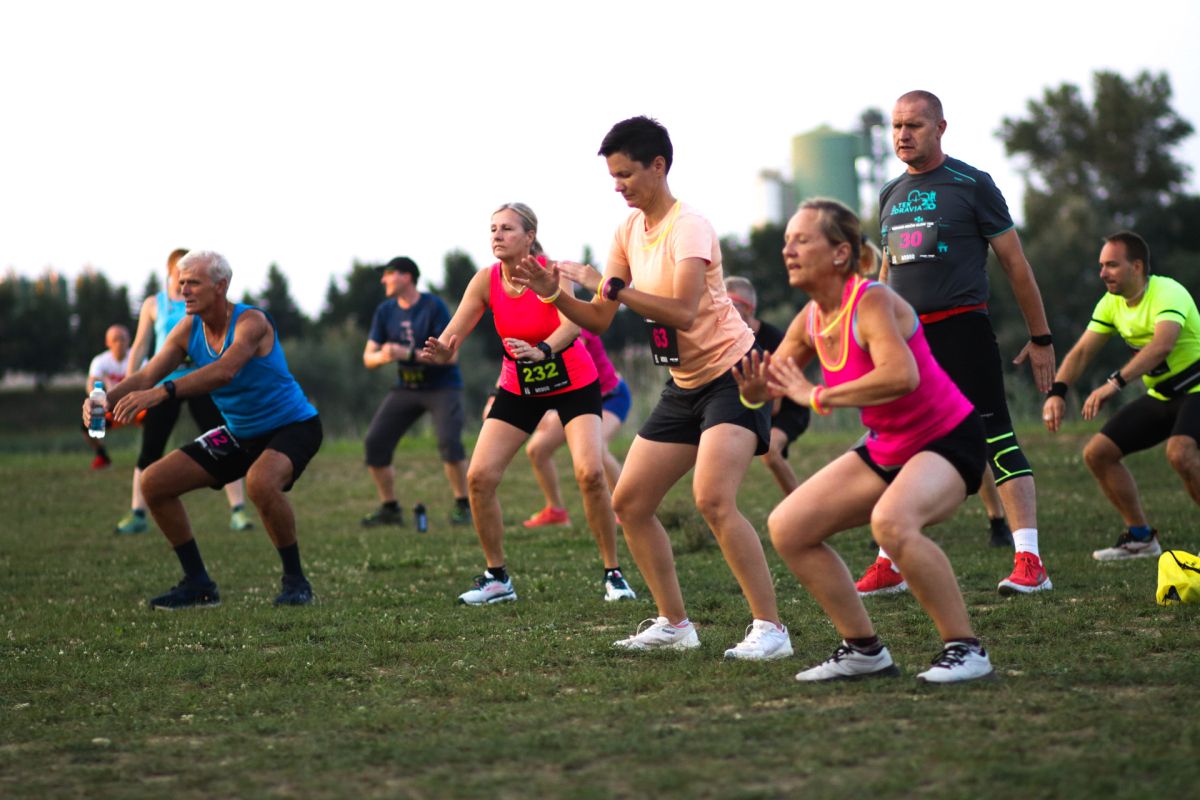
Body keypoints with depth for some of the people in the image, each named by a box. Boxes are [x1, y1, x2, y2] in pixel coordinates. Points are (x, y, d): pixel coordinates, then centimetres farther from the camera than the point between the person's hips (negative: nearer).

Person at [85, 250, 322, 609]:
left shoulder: (251, 322, -25)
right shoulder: (189, 329, -3)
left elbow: (225, 371, -43)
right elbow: (147, 375, -10)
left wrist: (163, 392, -54)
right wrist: (106, 400, -31)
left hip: (293, 427, -8)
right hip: (239, 432, 8)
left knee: (260, 481, -40)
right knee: (154, 483, 0)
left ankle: (296, 582, -19)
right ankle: (198, 584, 10)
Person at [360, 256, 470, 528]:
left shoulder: (434, 307, -16)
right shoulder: (385, 311, 1)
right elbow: (368, 357, 2)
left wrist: (408, 354, -30)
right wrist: (382, 356, -22)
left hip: (442, 386, -5)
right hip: (405, 388, 6)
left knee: (449, 441, -26)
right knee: (375, 442, -5)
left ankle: (463, 506, -9)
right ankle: (389, 508, 10)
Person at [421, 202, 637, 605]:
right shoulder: (486, 281, -12)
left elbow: (572, 323, -38)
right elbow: (452, 336, -17)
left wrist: (543, 351, -58)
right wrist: (440, 351, -41)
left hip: (573, 383, -4)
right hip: (518, 388, 4)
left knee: (591, 472, -22)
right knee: (479, 477, -7)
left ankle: (613, 574, -5)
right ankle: (497, 577, 9)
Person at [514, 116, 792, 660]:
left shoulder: (689, 227, -17)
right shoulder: (630, 230, 7)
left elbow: (681, 311, -31)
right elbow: (599, 320, 8)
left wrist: (608, 285, -29)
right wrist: (554, 293, -8)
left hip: (731, 375, -9)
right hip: (685, 385, 9)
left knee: (712, 499, -25)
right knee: (629, 503, 6)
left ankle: (769, 629, -18)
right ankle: (674, 625, 18)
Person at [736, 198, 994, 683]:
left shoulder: (871, 302, -24)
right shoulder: (810, 320, 0)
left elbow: (902, 375, -42)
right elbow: (773, 380, 10)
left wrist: (818, 397, -32)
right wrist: (753, 387, -16)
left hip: (948, 442, -9)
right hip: (885, 449, 9)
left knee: (891, 522, -37)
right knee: (787, 529, 3)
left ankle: (966, 651, -22)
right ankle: (864, 651, 13)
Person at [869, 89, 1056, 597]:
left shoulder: (970, 185, -2)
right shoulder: (891, 195, 16)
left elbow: (1014, 262, 0)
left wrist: (1040, 336, -1)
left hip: (961, 329, -6)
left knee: (995, 440, -9)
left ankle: (1029, 563, -10)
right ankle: (889, 565, 14)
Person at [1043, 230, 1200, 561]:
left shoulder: (1167, 293, -24)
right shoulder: (1111, 304, 1)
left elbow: (1162, 344, -42)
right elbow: (1082, 351, -2)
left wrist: (1116, 382, -52)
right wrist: (1057, 392, -20)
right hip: (1159, 395, 8)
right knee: (1097, 452, 1)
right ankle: (1140, 537, 13)